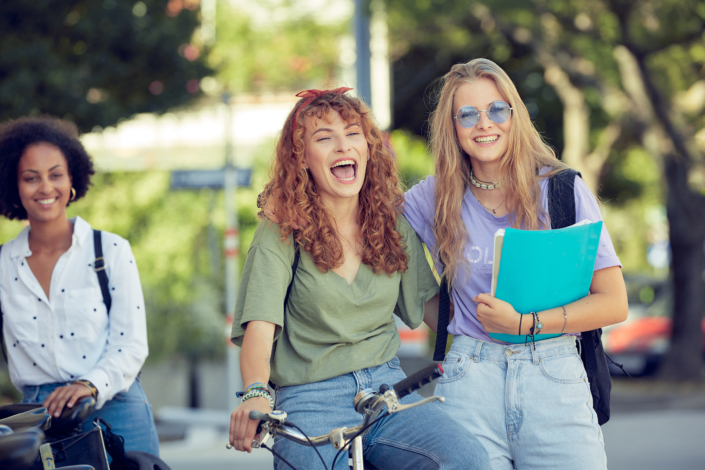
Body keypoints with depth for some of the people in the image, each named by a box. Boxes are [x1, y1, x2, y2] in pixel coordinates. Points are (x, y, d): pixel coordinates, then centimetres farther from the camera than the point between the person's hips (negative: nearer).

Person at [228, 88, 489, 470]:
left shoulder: (394, 227, 11)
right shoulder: (279, 235, -3)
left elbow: (428, 305, 18)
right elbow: (260, 324, -15)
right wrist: (256, 393, -34)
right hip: (310, 402, -3)